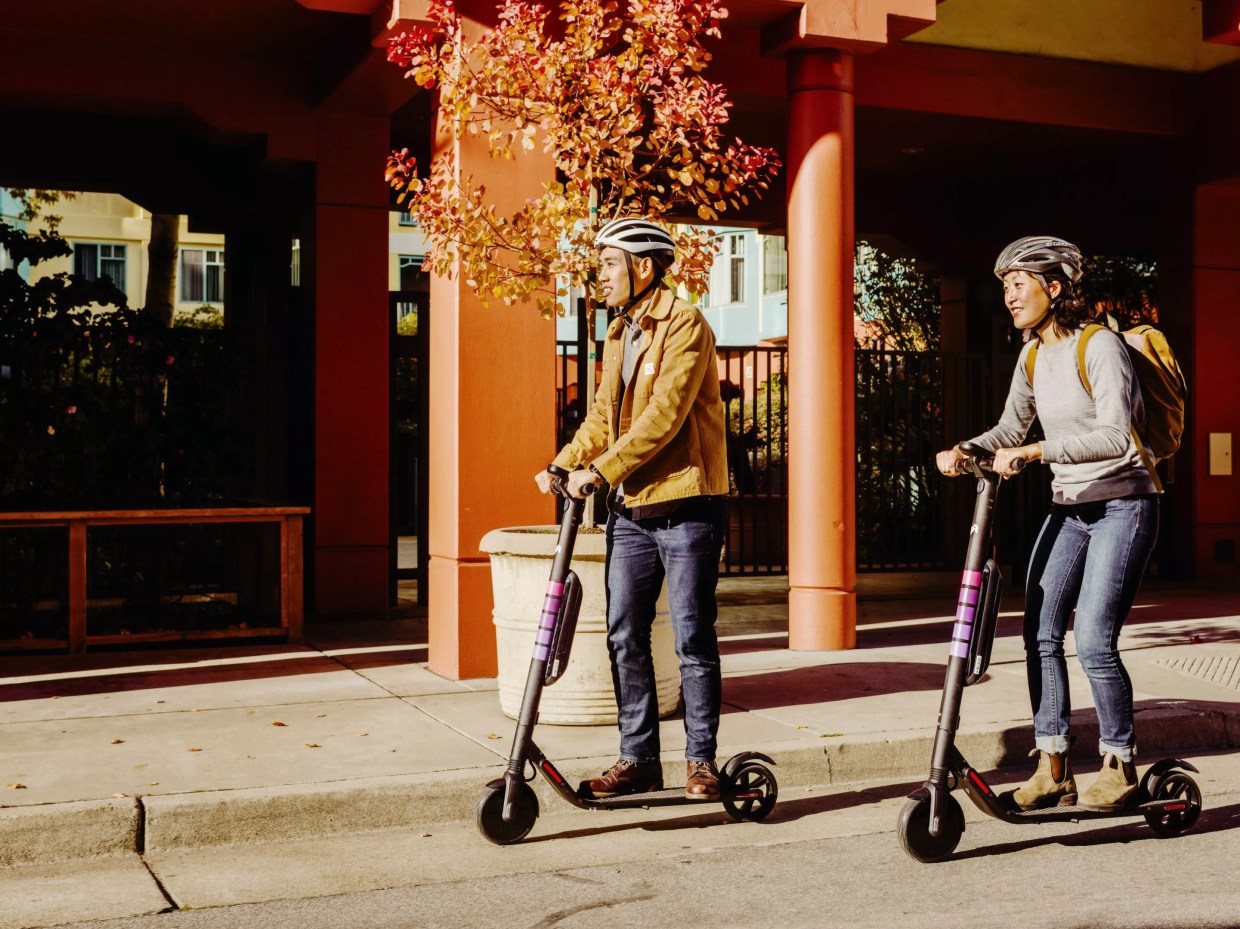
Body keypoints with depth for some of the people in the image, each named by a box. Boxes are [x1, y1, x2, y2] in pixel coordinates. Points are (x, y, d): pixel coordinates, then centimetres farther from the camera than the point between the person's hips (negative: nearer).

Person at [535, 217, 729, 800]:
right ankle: (639, 759, 17)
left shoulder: (684, 326, -10)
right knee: (625, 638, 7)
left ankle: (701, 761, 11)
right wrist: (563, 465, 5)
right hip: (630, 508, 8)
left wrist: (599, 470, -22)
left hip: (685, 505, -8)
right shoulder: (618, 335, 16)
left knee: (692, 638, 0)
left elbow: (664, 415, -20)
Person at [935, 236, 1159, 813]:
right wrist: (964, 451, -3)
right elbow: (1010, 428, 16)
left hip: (1122, 507, -7)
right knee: (1040, 634, 0)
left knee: (1093, 641, -12)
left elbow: (1114, 437, -28)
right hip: (1068, 509, 7)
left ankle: (1119, 766, 6)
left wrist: (1033, 452, -35)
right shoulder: (1033, 358, 8)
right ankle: (1052, 769, 8)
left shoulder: (1100, 348, -15)